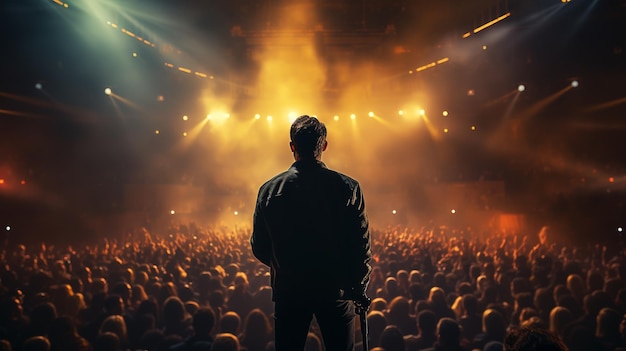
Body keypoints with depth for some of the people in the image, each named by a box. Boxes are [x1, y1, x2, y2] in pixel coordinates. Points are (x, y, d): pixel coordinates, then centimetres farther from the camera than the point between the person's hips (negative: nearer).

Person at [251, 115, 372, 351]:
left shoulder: (269, 190, -5)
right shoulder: (347, 188, -9)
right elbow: (361, 245, -8)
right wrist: (359, 289, 6)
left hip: (288, 291, 1)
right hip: (335, 290, -1)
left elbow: (259, 247, 1)